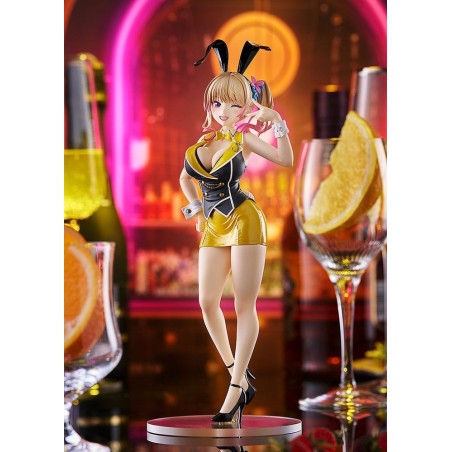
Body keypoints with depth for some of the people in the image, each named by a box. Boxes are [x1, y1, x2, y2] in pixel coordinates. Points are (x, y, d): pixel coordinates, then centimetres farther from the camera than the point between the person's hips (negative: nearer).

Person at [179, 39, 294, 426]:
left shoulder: (244, 137, -3)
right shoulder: (201, 139, 10)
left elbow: (286, 160, -14)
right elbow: (186, 179, 26)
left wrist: (279, 125, -21)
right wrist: (197, 208, 16)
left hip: (244, 220, -6)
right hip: (214, 226, 6)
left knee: (245, 305, -5)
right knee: (207, 302, 2)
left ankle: (235, 389, -5)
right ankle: (239, 377, 16)